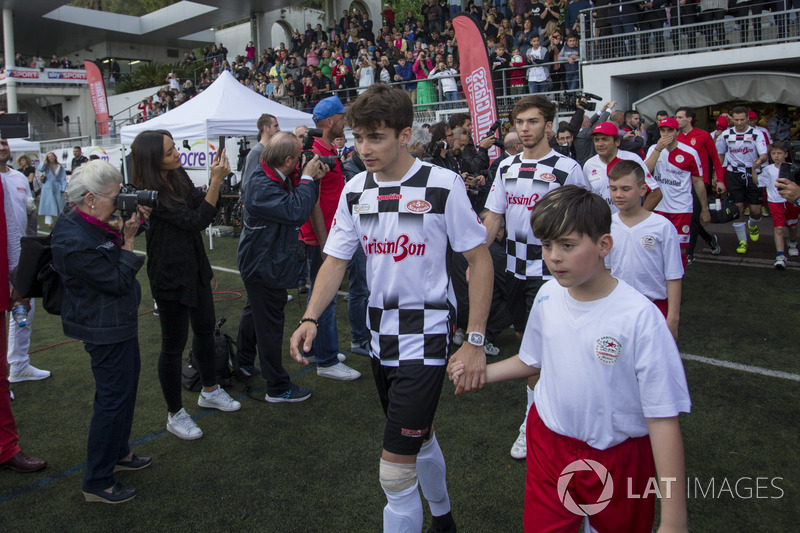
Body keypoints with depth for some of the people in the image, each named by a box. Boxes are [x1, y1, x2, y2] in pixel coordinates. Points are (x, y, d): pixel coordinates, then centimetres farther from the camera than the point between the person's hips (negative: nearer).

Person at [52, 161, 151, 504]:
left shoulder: (85, 220, -1)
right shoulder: (75, 243, -30)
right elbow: (119, 281, -23)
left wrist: (130, 224, -6)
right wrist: (128, 239, -19)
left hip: (118, 320, 10)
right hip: (106, 329, -10)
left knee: (127, 383, 23)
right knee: (113, 398, 0)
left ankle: (118, 452, 41)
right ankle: (97, 482, 16)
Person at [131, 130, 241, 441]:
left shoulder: (179, 176, 1)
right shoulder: (149, 194, -23)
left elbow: (201, 205, 5)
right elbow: (196, 221, -25)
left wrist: (217, 178, -10)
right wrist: (216, 181, -28)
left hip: (195, 267, 9)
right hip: (170, 275, -9)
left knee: (205, 329, 21)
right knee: (173, 345, 4)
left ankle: (209, 391, 42)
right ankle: (175, 415, 20)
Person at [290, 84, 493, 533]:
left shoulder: (443, 184, -14)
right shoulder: (355, 190, 1)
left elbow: (480, 259, -10)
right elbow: (336, 260, 4)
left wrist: (475, 342, -13)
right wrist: (310, 318, -12)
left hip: (426, 338, -6)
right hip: (380, 334, 6)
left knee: (396, 469, -8)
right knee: (419, 436, 25)